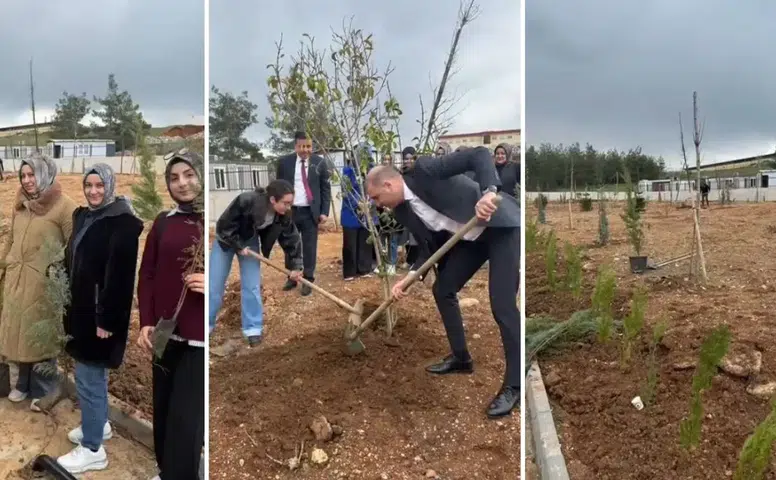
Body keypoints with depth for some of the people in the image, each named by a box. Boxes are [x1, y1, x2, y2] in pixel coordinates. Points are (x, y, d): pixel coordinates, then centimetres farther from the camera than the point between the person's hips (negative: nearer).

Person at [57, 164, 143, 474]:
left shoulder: (122, 223, -18)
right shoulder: (82, 217, 8)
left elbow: (120, 276, -21)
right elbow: (73, 263, 14)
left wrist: (107, 319, -21)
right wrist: (70, 306, 14)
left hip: (100, 313, -9)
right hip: (81, 308, 9)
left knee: (88, 378, -2)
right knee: (93, 374, 21)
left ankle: (92, 449, 10)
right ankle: (99, 424, 39)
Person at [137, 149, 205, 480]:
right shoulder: (162, 223, 7)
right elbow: (147, 275, 9)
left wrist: (210, 285, -20)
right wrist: (145, 322, 1)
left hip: (199, 336, -4)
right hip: (165, 333, 4)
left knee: (185, 419, -1)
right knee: (163, 412, 14)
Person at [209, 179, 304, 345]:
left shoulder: (283, 216, -24)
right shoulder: (246, 201, -39)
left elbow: (292, 238, -13)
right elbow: (224, 225, -29)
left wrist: (295, 266, -15)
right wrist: (238, 246, -25)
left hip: (250, 241, 3)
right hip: (226, 239, -3)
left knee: (252, 285, -2)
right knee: (214, 285, 2)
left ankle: (253, 329, 8)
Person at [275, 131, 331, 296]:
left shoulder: (320, 163, -1)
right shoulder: (284, 162, 1)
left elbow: (326, 188, 2)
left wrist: (324, 211, -4)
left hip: (310, 212, -2)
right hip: (289, 210, 2)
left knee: (309, 247, 2)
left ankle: (308, 280, 13)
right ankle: (292, 278, 26)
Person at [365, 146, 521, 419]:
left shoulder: (424, 170, -21)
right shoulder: (402, 211, 2)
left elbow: (479, 155, -27)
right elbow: (429, 248, 5)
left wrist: (488, 192, -43)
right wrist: (408, 278, -9)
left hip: (500, 226, -9)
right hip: (469, 238, 9)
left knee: (502, 305, -13)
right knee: (442, 289, 12)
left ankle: (514, 384, -1)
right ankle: (461, 358, 29)